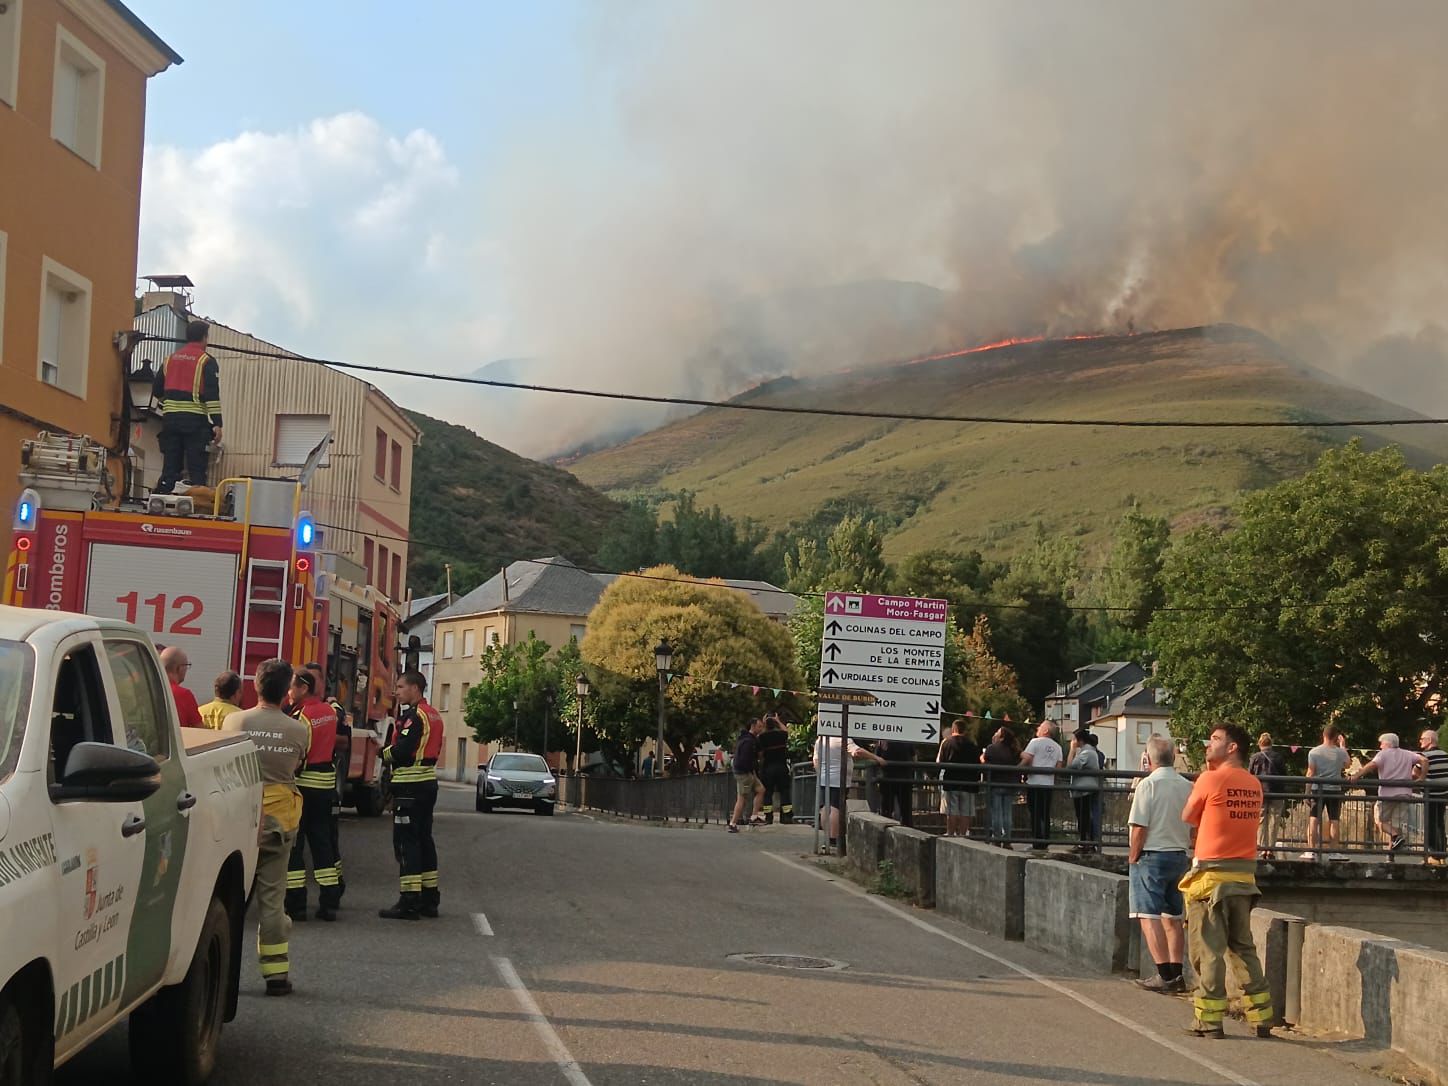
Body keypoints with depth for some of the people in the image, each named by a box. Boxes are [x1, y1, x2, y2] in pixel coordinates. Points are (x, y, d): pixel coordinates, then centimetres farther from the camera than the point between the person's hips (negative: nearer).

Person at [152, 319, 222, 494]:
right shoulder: (206, 361, -3)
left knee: (170, 468, 8)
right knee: (196, 470, -4)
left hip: (170, 419, 5)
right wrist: (217, 424, -15)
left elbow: (156, 391, 19)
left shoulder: (170, 359, 14)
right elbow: (213, 394, -12)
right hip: (195, 420, -5)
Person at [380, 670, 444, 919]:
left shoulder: (414, 715, -14)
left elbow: (400, 751, -21)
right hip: (429, 781, 10)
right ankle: (429, 898, 20)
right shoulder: (433, 715, 16)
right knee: (423, 838, 15)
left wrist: (385, 753, -1)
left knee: (406, 840, -8)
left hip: (410, 785, -10)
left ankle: (409, 901, -10)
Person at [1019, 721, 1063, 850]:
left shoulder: (1035, 742, -4)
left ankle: (1037, 844, -4)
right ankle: (1045, 844, 9)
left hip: (1034, 783, -5)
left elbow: (1027, 758, -13)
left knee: (1035, 815, -3)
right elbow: (1058, 766, 8)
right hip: (1049, 784, 5)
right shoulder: (1057, 747, 11)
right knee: (1045, 815, 9)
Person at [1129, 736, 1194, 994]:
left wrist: (1133, 857, -2)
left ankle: (1165, 975, -11)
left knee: (1150, 917, -5)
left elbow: (1139, 828, -14)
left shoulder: (1148, 784, -12)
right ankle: (1176, 975, 15)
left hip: (1152, 856, -6)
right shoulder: (1188, 786, 5)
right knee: (1173, 918, 14)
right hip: (1180, 856, 6)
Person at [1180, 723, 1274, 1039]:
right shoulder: (1254, 785, 8)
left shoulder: (1210, 780, -10)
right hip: (1245, 875, 6)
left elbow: (1188, 818, 3)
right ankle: (1261, 1016, 14)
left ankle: (1209, 1019, 1)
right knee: (1244, 947, 15)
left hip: (1212, 874, -6)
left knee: (1208, 948, 0)